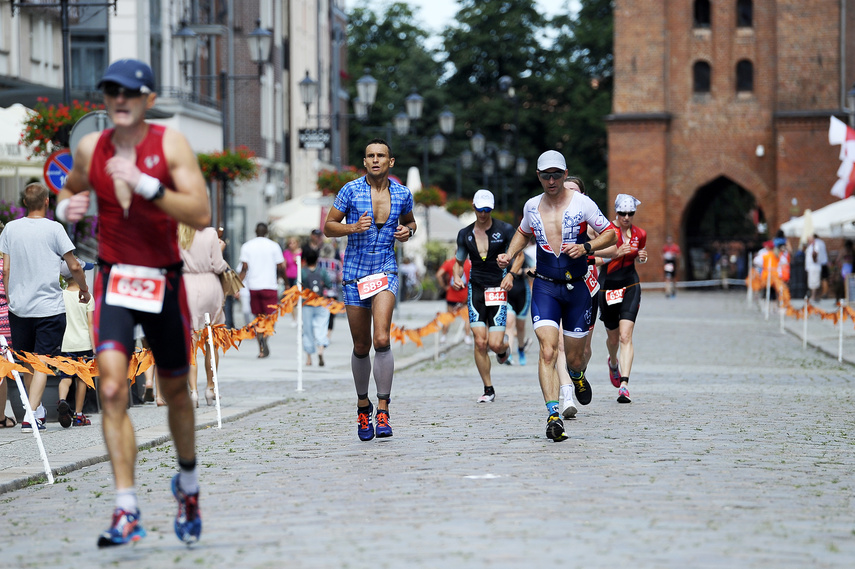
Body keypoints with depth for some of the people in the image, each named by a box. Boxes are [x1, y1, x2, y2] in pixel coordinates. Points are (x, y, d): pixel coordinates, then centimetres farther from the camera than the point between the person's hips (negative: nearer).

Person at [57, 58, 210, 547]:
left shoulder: (171, 144, -9)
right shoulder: (91, 148, 0)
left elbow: (201, 216, -18)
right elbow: (71, 192, 20)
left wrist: (145, 184, -28)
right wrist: (68, 208, -4)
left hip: (165, 282, -1)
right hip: (114, 280, 1)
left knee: (175, 392, 14)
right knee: (112, 390, -17)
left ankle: (188, 483, 41)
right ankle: (127, 510, -18)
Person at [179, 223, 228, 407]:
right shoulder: (210, 234, -10)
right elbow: (218, 266, -7)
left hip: (185, 287, 0)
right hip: (209, 286, 0)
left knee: (190, 342, 2)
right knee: (211, 343, 15)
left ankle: (193, 390, -9)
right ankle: (210, 388, 22)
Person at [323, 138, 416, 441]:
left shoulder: (403, 194, 3)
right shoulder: (351, 190, -3)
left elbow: (410, 222, 22)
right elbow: (328, 226, 2)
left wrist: (407, 231, -1)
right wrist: (353, 227, -16)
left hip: (386, 271, 0)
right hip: (355, 273, 0)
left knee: (382, 340, -20)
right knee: (361, 348, 8)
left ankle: (383, 410, -16)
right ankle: (363, 405, 29)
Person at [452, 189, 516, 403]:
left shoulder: (505, 230, -3)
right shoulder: (465, 234, 6)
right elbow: (459, 262, 16)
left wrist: (511, 274, -15)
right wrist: (457, 277, -6)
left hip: (498, 289, -2)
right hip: (475, 289, 2)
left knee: (495, 344, -10)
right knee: (480, 342, -8)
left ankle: (504, 346, 30)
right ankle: (488, 389, 4)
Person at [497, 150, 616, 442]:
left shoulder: (582, 203, -5)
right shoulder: (531, 206, 5)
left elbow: (610, 233, 1)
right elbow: (523, 233, 25)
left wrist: (586, 247, -16)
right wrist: (509, 256, 9)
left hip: (576, 287, -1)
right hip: (545, 287, 1)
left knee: (574, 357, 8)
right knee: (547, 350, -18)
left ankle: (577, 376, 46)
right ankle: (553, 415, -24)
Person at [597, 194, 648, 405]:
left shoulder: (640, 234, 5)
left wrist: (643, 257, 0)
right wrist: (616, 253, -29)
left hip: (630, 286, 1)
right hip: (608, 286, -1)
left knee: (626, 336, -14)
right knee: (613, 336, 13)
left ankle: (624, 384, -21)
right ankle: (613, 362, 49)